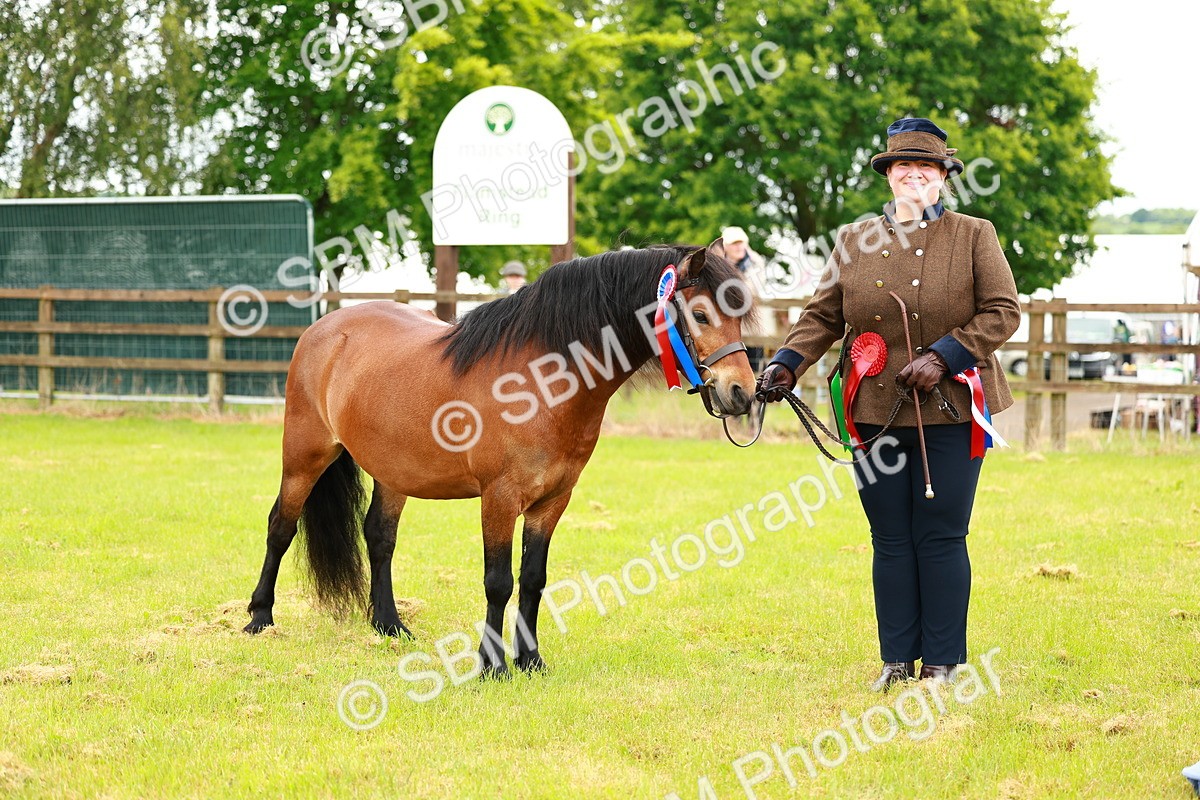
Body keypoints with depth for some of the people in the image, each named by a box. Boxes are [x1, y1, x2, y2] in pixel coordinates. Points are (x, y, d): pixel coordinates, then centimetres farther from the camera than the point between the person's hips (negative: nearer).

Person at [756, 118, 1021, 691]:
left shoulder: (975, 237, 3)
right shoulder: (854, 241, 9)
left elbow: (1003, 311, -3)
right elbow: (822, 316, 10)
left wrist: (943, 356, -14)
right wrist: (787, 364, -7)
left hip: (951, 410, -2)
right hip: (877, 412, 2)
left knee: (941, 537, -1)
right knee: (891, 540, 5)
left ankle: (942, 664, 7)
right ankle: (897, 660, 13)